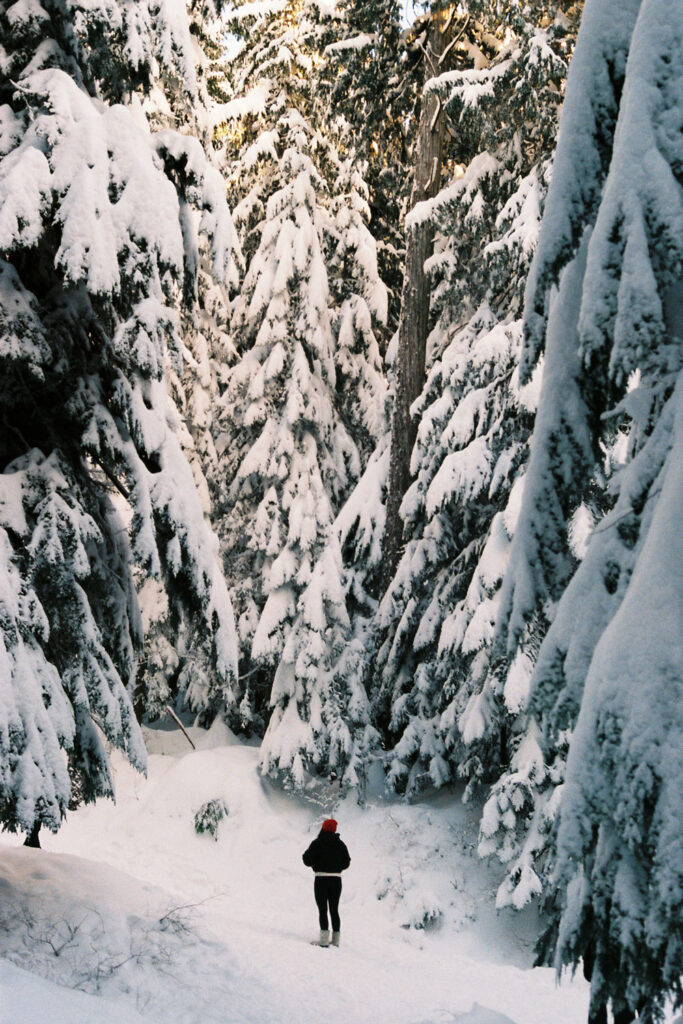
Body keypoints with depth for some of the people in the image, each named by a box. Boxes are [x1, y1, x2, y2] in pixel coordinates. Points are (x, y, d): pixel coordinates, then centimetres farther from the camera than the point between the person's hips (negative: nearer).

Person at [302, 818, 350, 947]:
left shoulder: (317, 843, -7)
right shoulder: (340, 844, 5)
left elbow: (308, 861, -9)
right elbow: (346, 862, 8)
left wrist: (305, 855, 13)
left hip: (321, 879, -4)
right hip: (336, 879, 4)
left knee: (322, 910, -3)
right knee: (334, 910, 12)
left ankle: (324, 938, -14)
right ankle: (336, 940, 13)